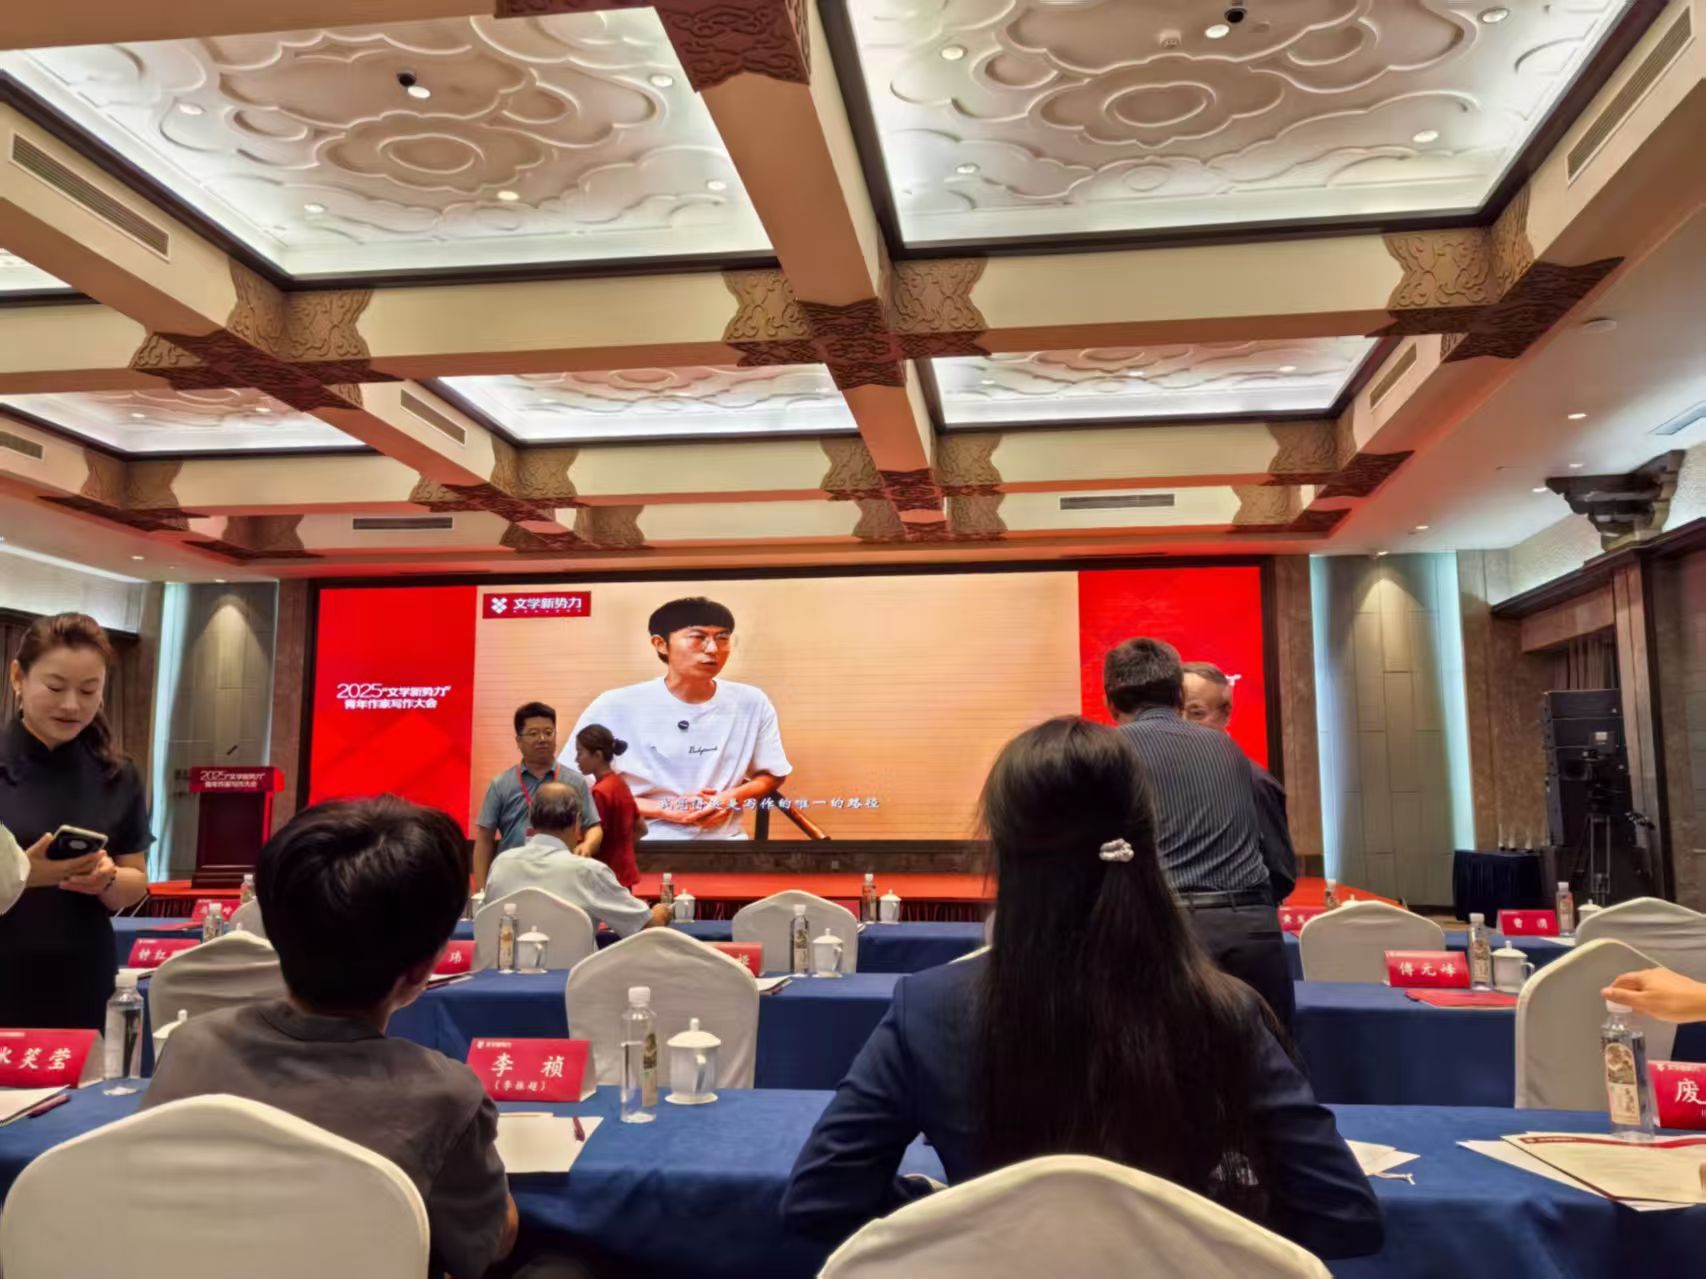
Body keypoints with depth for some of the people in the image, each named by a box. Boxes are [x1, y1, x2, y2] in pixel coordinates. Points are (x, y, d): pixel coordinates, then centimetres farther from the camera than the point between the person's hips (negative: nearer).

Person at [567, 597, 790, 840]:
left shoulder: (752, 703, 2)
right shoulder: (615, 707, -6)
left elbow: (772, 775, 14)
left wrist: (732, 797, -6)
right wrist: (661, 810, -12)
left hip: (723, 843, 2)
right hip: (643, 846, -2)